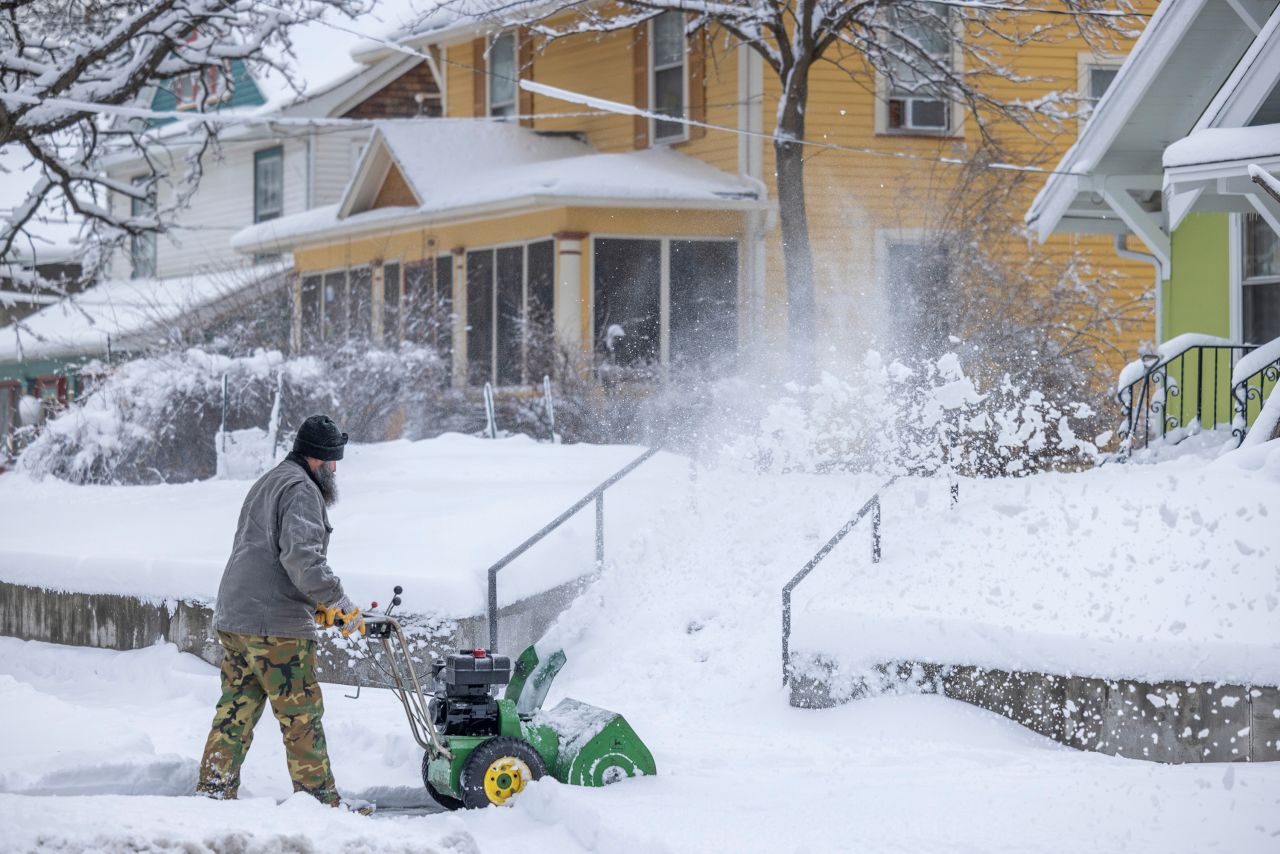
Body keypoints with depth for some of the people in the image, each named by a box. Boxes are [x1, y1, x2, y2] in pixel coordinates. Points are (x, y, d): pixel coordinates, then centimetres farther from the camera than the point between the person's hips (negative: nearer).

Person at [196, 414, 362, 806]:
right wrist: (339, 601, -18)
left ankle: (213, 790, 9)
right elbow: (302, 557, -23)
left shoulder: (267, 484, 24)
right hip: (276, 626, -9)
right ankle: (319, 797, 0)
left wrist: (313, 603, 22)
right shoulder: (302, 490, -10)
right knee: (302, 715, -3)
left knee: (235, 710, 10)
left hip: (233, 618, 10)